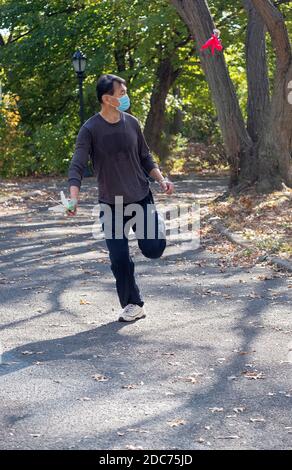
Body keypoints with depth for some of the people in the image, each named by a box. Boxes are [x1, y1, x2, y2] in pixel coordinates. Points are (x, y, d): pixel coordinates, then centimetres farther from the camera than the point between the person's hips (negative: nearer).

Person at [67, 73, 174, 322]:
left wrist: (161, 179, -3)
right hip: (111, 204, -2)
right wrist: (74, 198, -33)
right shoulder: (90, 129, -11)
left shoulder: (132, 123, 0)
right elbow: (77, 166, -18)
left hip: (141, 197, 2)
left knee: (153, 248, -10)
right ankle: (133, 305, 17)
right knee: (120, 259, -2)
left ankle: (156, 220, 25)